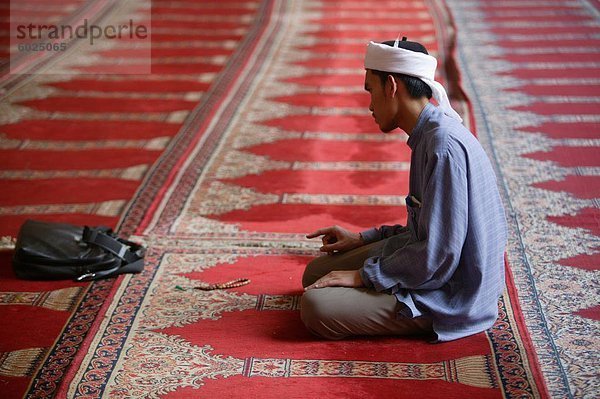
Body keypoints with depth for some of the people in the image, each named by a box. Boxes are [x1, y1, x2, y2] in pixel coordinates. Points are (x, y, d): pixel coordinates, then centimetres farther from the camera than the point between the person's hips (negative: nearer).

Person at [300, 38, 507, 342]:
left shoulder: (445, 146, -26)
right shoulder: (430, 135, 5)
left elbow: (436, 257, -26)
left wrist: (363, 275, -17)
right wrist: (363, 239, 13)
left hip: (448, 294, -9)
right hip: (428, 264, 9)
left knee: (316, 307, -17)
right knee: (315, 275, 10)